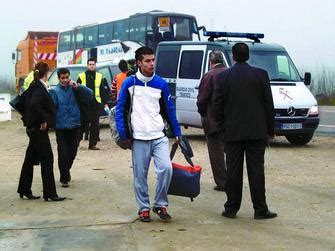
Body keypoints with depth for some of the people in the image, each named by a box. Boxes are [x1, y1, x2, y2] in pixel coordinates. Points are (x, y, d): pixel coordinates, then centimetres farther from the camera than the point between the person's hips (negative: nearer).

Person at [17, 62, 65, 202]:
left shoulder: (34, 87, 12)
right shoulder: (39, 88, -16)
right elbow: (34, 104, -32)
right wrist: (43, 120, -22)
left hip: (33, 128, 10)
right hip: (39, 129, -10)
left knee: (30, 159, 15)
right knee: (47, 159, -6)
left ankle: (24, 190, 23)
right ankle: (50, 193, -4)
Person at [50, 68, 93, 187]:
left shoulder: (74, 89, 1)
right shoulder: (55, 91, -4)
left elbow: (89, 94, -8)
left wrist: (77, 87, -19)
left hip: (74, 125, 3)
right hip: (61, 127, -2)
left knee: (72, 152, 11)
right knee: (63, 153, -4)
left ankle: (66, 172, 36)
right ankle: (64, 178, 7)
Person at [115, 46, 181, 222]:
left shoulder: (161, 84, 6)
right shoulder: (130, 83, 0)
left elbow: (169, 110, 13)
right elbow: (120, 110, 2)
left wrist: (177, 133, 11)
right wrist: (123, 135, -6)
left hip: (159, 137, 1)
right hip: (138, 138, -1)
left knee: (166, 168, -13)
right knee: (140, 175, 3)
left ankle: (161, 204, 4)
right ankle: (144, 208, 18)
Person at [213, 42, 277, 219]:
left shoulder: (222, 77, 0)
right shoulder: (261, 75, -2)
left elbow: (216, 106, 1)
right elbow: (269, 104, 0)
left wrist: (222, 127, 11)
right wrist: (271, 129, 8)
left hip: (232, 132, 1)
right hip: (257, 131, -1)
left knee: (233, 171, 6)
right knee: (256, 170, 2)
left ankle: (231, 208, 9)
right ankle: (260, 210, 3)